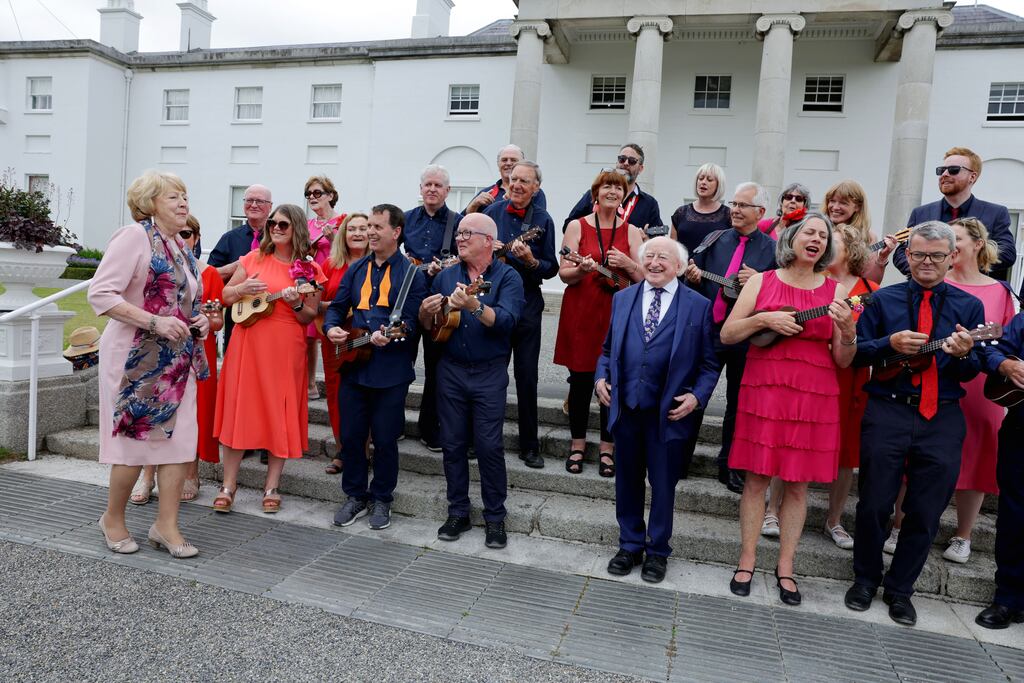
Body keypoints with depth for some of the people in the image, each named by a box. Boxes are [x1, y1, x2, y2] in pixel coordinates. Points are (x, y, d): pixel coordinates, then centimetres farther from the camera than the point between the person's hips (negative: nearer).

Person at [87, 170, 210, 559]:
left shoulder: (180, 247, 15)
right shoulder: (134, 237, -9)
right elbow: (100, 293, -17)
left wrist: (199, 319, 4)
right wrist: (155, 323, -24)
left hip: (178, 359, 7)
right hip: (139, 358, -7)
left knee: (180, 438, 3)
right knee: (136, 439, 1)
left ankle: (166, 525, 13)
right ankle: (113, 519, 23)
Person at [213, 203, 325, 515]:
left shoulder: (309, 269, 2)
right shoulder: (254, 258, 7)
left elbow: (310, 317, 3)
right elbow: (225, 297, 10)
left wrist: (296, 303, -17)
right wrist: (243, 288, -10)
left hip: (286, 349, -1)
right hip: (247, 345, 2)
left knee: (281, 414, 4)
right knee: (237, 409, 3)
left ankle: (272, 486, 17)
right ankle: (229, 484, 15)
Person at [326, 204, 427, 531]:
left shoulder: (411, 273, -5)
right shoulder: (356, 269, 12)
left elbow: (411, 321, -11)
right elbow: (337, 306, 12)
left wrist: (389, 336, -30)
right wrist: (331, 327, -10)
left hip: (391, 371, -5)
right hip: (353, 366, 5)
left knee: (385, 439, 6)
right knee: (350, 436, 10)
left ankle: (381, 499, 24)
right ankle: (356, 496, 28)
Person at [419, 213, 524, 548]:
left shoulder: (507, 276, -4)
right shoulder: (446, 276, 10)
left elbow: (506, 322, -21)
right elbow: (427, 326, 12)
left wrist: (475, 306, -36)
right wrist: (425, 312, -11)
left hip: (489, 373, -4)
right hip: (450, 370, 4)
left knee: (489, 446, -1)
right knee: (453, 444, 9)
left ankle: (495, 517, 14)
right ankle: (458, 512, 23)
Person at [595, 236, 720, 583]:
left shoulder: (699, 306, -1)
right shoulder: (622, 298, 9)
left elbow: (709, 363, 1)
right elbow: (608, 349, 15)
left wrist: (697, 396, -12)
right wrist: (601, 376, -1)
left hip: (668, 411, -3)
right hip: (625, 408, 3)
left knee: (663, 483, 10)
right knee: (627, 480, 14)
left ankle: (657, 551, 29)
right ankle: (630, 545, 32)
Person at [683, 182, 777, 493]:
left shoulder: (772, 249, 0)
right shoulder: (714, 240, 7)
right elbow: (697, 283, 12)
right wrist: (693, 278, -10)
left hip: (746, 337, -1)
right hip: (707, 329, 2)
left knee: (738, 403, 9)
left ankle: (730, 467, 24)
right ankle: (680, 459, 21)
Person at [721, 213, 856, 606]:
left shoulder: (835, 291, 6)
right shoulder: (761, 282, 4)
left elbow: (843, 361, 3)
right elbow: (726, 335, 1)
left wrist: (847, 330, -16)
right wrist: (765, 319, -12)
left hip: (814, 399, 1)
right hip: (763, 393, -1)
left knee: (797, 484, 8)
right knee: (756, 479, 5)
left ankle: (785, 567, 21)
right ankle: (747, 560, 19)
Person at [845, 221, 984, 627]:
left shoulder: (969, 306, 7)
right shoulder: (883, 300, 4)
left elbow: (972, 372, 5)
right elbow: (854, 353, 0)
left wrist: (963, 355, -17)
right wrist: (890, 343, -17)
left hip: (942, 419, 2)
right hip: (887, 412, -1)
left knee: (925, 513, 8)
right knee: (874, 504, 6)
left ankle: (899, 589, 26)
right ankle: (866, 579, 26)